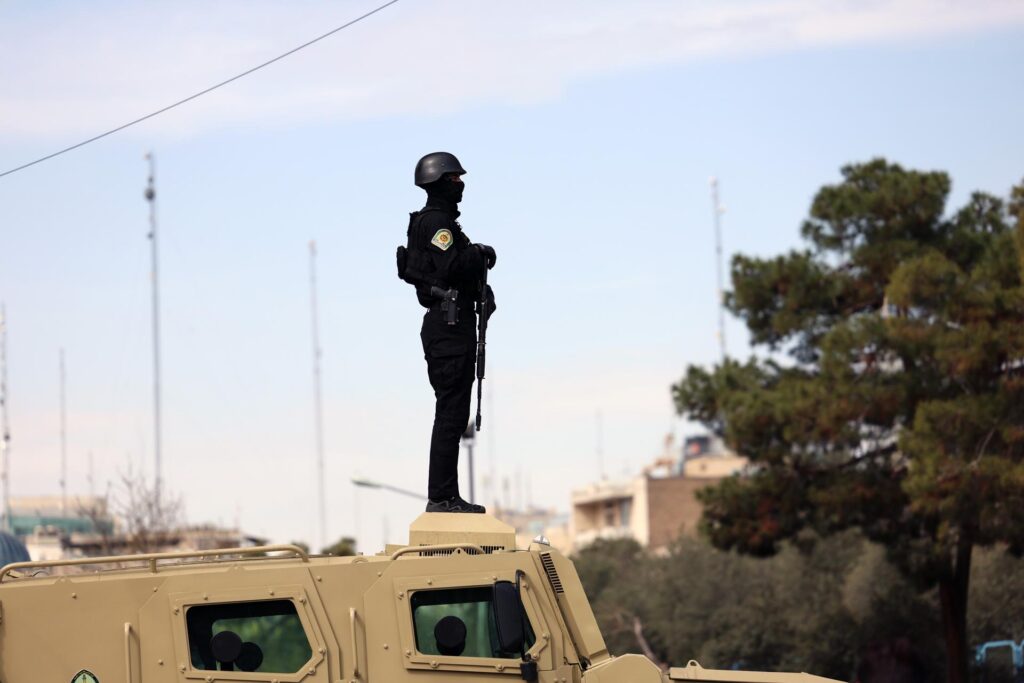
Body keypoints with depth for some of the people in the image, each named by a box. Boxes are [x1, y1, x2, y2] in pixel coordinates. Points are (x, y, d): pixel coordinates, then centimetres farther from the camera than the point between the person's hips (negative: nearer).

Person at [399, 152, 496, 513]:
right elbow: (450, 264, -26)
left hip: (446, 324, 11)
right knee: (451, 414, -11)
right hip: (450, 324, -11)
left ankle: (446, 496, 16)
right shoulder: (436, 221, -11)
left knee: (452, 414, 12)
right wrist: (480, 254, -10)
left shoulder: (438, 220, 22)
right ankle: (441, 497, -11)